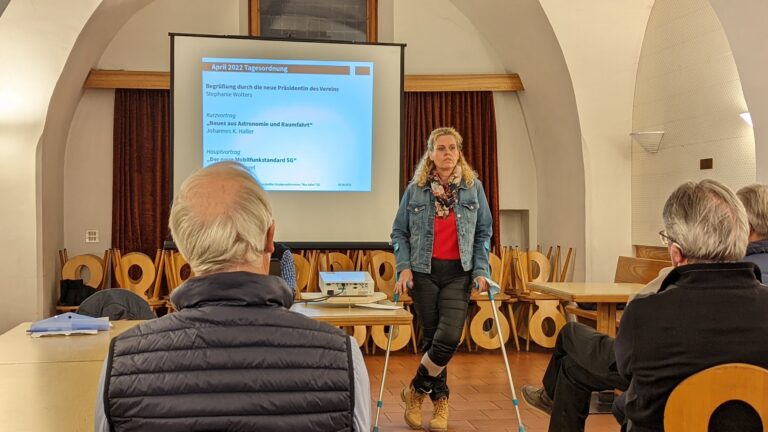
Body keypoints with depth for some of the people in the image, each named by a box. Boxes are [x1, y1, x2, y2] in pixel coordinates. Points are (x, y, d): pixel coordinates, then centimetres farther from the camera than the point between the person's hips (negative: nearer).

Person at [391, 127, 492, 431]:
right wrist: (404, 267, -7)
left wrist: (480, 271, -2)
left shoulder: (473, 187, 4)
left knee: (449, 337, -13)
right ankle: (440, 400, 22)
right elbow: (399, 232, 6)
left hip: (458, 272, 0)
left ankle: (416, 390, 10)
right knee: (430, 336, 4)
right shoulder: (415, 189, 2)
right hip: (424, 271, 0)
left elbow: (484, 232, 7)